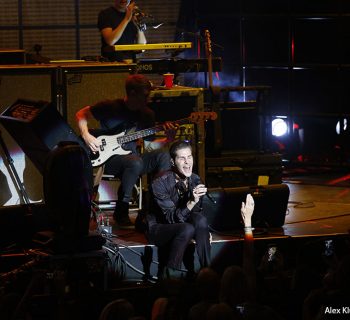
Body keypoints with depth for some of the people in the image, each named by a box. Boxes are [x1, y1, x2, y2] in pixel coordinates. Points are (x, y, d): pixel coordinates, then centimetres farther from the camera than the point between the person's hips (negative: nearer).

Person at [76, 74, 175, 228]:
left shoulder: (147, 114, 8)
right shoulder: (110, 107, -8)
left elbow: (148, 146, 11)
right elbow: (81, 114, 3)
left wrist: (167, 139, -7)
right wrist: (86, 136, -12)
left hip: (132, 156, 5)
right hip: (109, 159, -5)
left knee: (163, 156, -21)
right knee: (135, 162, -37)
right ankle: (121, 212, -23)